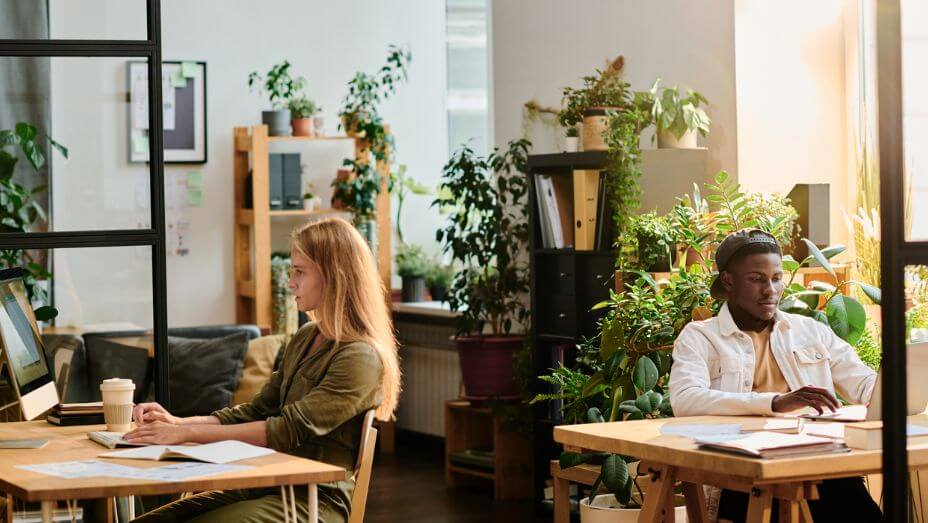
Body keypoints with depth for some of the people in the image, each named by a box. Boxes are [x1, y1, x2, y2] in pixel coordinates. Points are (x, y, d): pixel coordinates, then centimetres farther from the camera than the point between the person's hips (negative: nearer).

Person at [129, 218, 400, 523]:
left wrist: (187, 434, -20)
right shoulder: (305, 339, 15)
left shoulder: (360, 359, -14)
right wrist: (177, 422, 0)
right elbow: (257, 411, 15)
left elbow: (288, 432, -20)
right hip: (269, 486, 8)